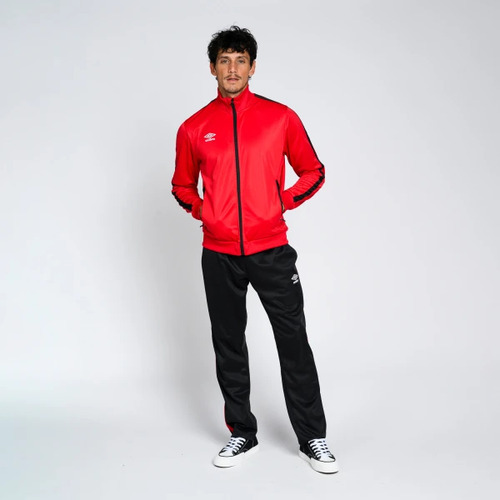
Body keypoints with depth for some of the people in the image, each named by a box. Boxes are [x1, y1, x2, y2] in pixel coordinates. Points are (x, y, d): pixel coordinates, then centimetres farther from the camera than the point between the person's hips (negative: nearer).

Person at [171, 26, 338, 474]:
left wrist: (285, 202, -5)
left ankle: (312, 439, 15)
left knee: (294, 342, 1)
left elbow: (314, 171, 10)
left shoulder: (281, 117, 2)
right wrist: (203, 211, 1)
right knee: (229, 347, 10)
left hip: (271, 250, -1)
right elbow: (182, 185, 18)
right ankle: (242, 435, 26)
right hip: (219, 256, 2)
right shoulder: (194, 128, 6)